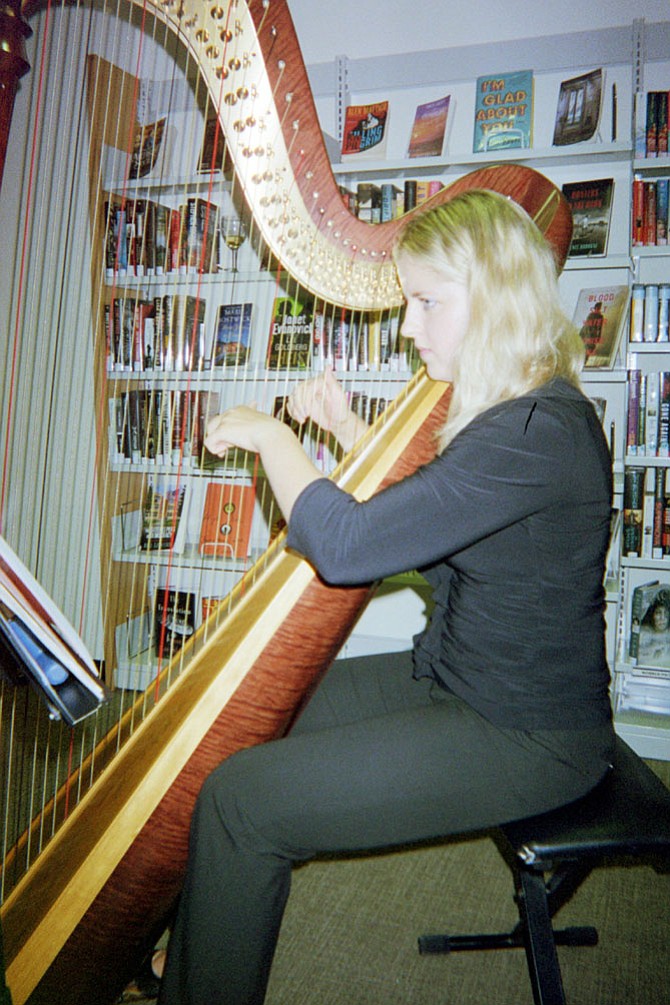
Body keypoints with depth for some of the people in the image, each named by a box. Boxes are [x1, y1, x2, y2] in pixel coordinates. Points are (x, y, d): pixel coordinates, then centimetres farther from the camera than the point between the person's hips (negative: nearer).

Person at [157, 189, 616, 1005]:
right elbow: (408, 518, 16)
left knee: (242, 798, -13)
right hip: (460, 684, 10)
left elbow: (346, 545, -30)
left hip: (526, 742, -9)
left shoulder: (542, 432, -26)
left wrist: (270, 435, -14)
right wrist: (348, 430, 3)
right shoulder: (509, 408, 6)